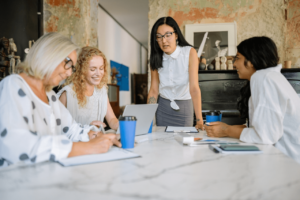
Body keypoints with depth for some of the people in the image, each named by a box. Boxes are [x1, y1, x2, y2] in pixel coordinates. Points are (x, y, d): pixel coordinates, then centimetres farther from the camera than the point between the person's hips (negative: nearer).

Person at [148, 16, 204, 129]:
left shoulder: (190, 53, -16)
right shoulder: (156, 58, -6)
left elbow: (194, 88, -23)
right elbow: (154, 90, -6)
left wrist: (199, 121, -28)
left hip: (184, 108, -2)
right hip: (162, 107, 2)